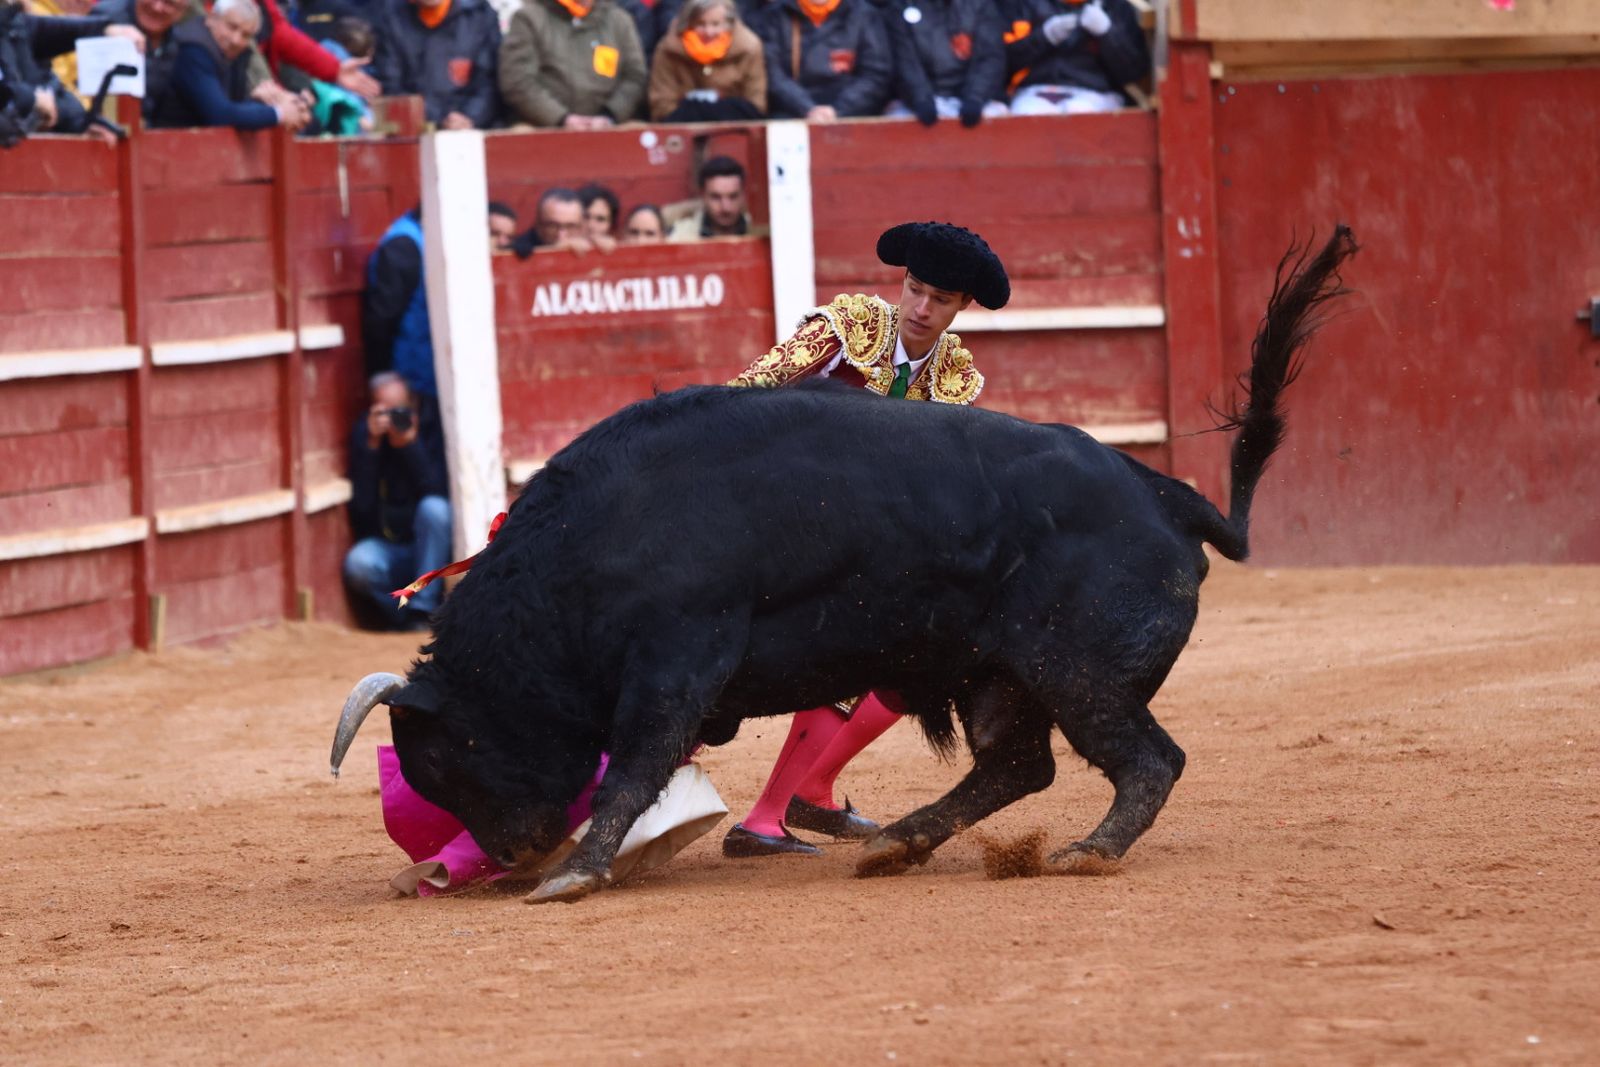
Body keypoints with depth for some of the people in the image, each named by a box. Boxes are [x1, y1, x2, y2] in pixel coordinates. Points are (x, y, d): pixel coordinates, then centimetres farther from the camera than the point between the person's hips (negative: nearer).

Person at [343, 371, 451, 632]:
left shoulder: (430, 430, -7)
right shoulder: (363, 436, -5)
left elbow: (437, 492, -20)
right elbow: (361, 508, -16)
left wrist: (410, 445, -29)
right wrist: (372, 446, -23)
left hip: (430, 546, 0)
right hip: (385, 548, 0)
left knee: (434, 508, -31)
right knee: (358, 562, -32)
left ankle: (423, 609, -25)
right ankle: (400, 614, -4)